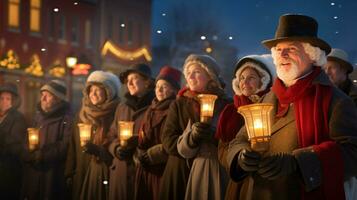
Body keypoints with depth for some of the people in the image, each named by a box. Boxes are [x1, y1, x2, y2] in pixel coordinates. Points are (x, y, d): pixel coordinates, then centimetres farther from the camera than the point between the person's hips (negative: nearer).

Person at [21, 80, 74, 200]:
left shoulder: (67, 119, -9)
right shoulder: (39, 116, 17)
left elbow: (65, 148, -17)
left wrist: (37, 155, -13)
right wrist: (28, 154, -4)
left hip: (53, 175, -7)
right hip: (33, 173, 7)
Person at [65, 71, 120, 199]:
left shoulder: (115, 115, -5)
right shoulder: (83, 114, 11)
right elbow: (74, 145, 9)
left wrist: (98, 150, -22)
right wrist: (69, 173, 3)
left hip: (105, 173, -4)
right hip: (83, 173, 5)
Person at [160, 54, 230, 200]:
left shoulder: (224, 105, 2)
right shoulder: (178, 104, 7)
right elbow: (168, 141, -2)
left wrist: (215, 136, -21)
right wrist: (191, 137, -20)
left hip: (215, 172, -1)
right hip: (181, 174, 1)